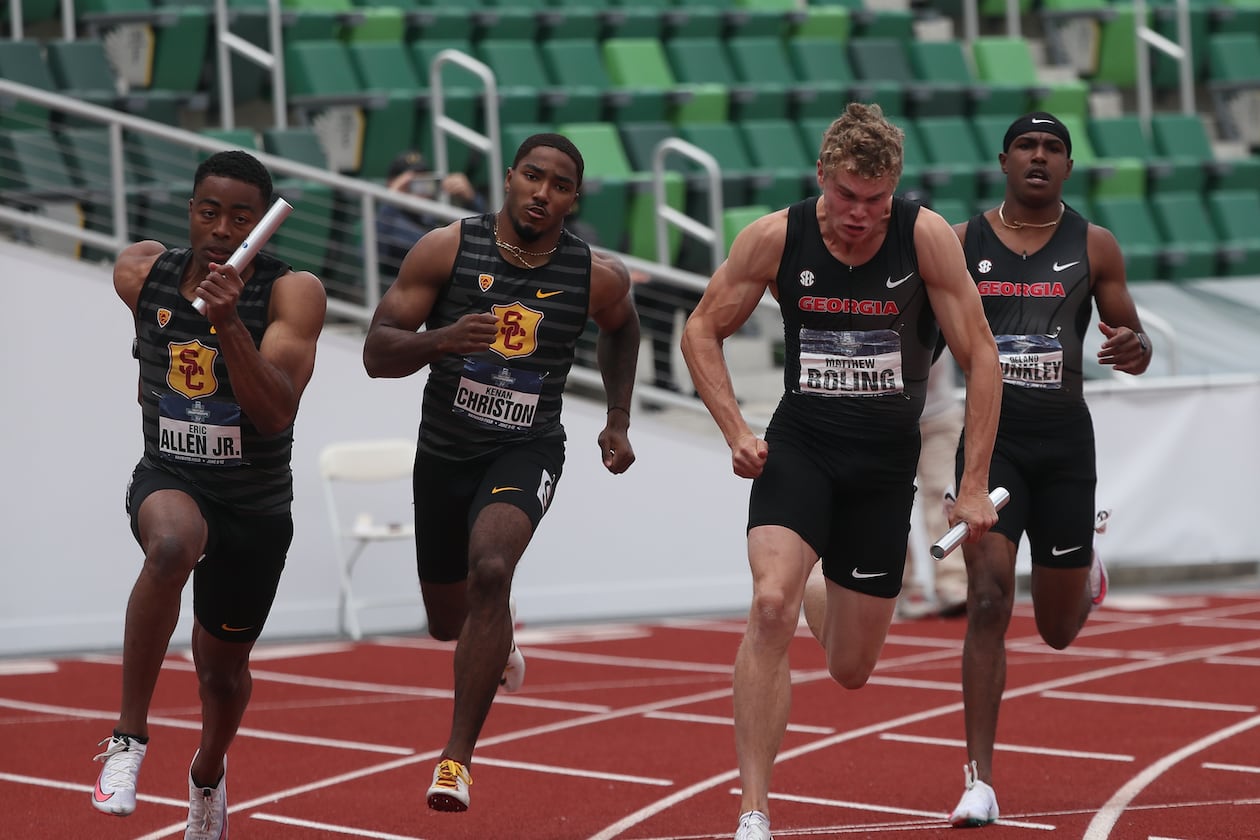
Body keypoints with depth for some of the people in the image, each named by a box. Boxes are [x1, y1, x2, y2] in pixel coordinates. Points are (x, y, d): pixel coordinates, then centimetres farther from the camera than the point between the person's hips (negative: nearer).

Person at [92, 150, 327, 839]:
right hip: (168, 479, 0)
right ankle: (129, 739, -31)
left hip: (257, 507, 0)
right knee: (173, 544, -38)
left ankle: (207, 778, 50)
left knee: (223, 670, 15)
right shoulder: (140, 273, -6)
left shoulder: (293, 293, -16)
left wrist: (228, 323, -36)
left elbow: (276, 413, -27)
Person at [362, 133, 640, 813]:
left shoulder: (597, 277, -8)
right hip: (443, 450, 2)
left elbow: (621, 327, 18)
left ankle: (458, 757, -23)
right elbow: (376, 354, -13)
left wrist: (618, 419, 13)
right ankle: (498, 647, 58)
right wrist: (442, 339, -31)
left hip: (525, 451, -2)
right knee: (448, 621, 17)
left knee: (489, 570, -31)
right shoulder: (446, 249, -12)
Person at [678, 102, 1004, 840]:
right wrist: (736, 431, -9)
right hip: (799, 445, -1)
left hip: (886, 460, 1)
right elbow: (703, 331, 4)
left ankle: (816, 592, 48)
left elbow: (980, 355, -5)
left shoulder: (927, 238, -12)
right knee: (770, 608, -26)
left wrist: (975, 483, -8)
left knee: (852, 670, 9)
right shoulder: (776, 239, -10)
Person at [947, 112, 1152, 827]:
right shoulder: (961, 244, 2)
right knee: (989, 603, -17)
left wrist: (1133, 349, -16)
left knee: (1059, 631, 11)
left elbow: (1136, 347, 7)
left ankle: (1086, 573, 51)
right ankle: (980, 781, -14)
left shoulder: (1094, 247, 3)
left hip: (1065, 442, 1)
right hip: (991, 436, -1)